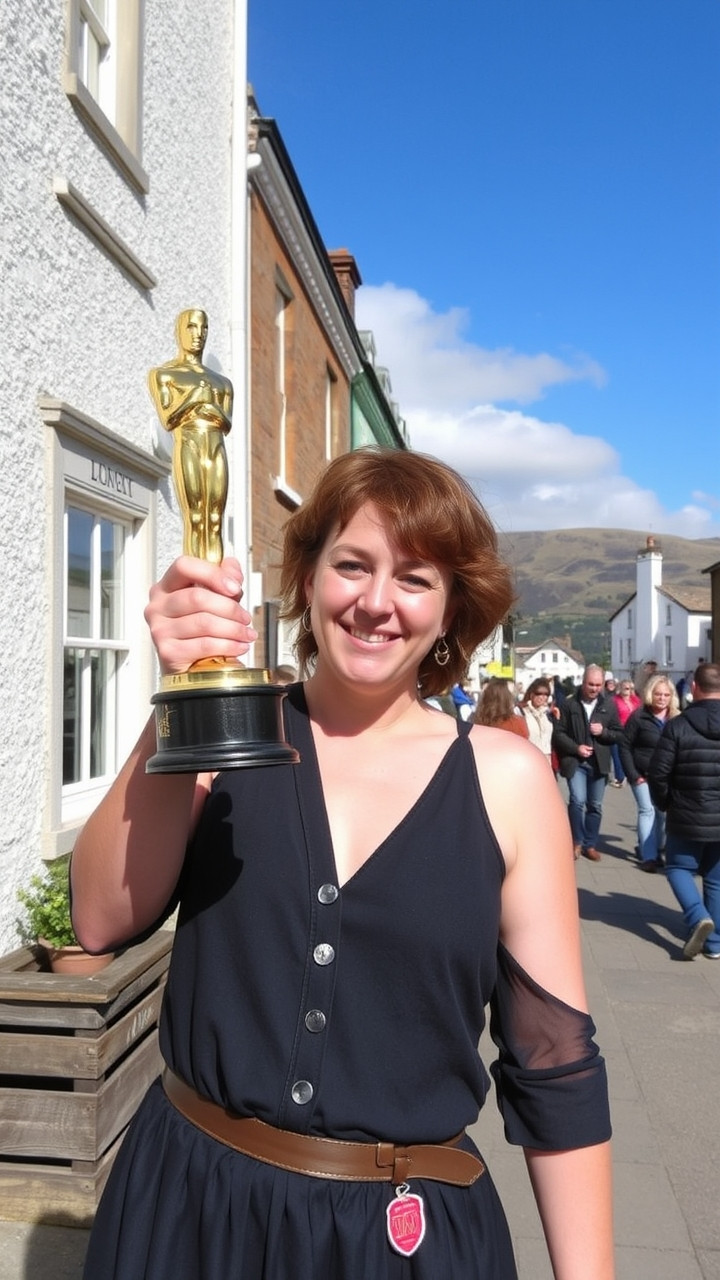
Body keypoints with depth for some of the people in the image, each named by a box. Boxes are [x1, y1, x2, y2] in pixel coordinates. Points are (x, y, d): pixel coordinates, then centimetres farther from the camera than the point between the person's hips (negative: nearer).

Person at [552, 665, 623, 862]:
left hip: (598, 763, 3)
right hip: (575, 762, -2)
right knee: (577, 800, -16)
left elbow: (619, 734, 6)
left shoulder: (609, 704, 4)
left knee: (595, 806, 9)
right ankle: (576, 841, 4)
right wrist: (575, 748, -14)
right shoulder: (570, 704, -2)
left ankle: (590, 844, 23)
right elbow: (558, 733, -1)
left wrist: (603, 732, -13)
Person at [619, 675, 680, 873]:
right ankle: (649, 856, -5)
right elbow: (625, 746, -7)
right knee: (647, 811, -8)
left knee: (663, 813, 9)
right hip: (643, 775, -4)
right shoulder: (639, 717, -9)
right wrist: (633, 775, -11)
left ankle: (656, 850, 24)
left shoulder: (677, 719, 1)